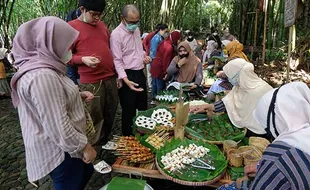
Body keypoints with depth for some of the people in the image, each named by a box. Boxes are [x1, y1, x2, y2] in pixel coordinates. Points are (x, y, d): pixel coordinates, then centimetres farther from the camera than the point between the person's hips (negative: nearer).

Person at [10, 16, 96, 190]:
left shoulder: (44, 68, 6)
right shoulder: (42, 76, -28)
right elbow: (58, 127, -30)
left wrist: (78, 95, 6)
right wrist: (84, 146, -18)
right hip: (59, 151, -10)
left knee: (86, 173, 26)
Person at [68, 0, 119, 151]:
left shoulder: (102, 25, 14)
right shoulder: (71, 27, -4)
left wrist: (117, 75, 17)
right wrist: (83, 59, -21)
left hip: (110, 79, 6)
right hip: (91, 83, -6)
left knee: (110, 117, 14)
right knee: (95, 120, 2)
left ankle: (105, 146, 33)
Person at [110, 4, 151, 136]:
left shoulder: (136, 30, 8)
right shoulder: (116, 34, -17)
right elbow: (117, 60, -19)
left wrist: (144, 55, 3)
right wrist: (126, 80, -29)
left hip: (140, 73, 8)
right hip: (128, 76, -8)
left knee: (143, 107, 20)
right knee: (129, 111, 3)